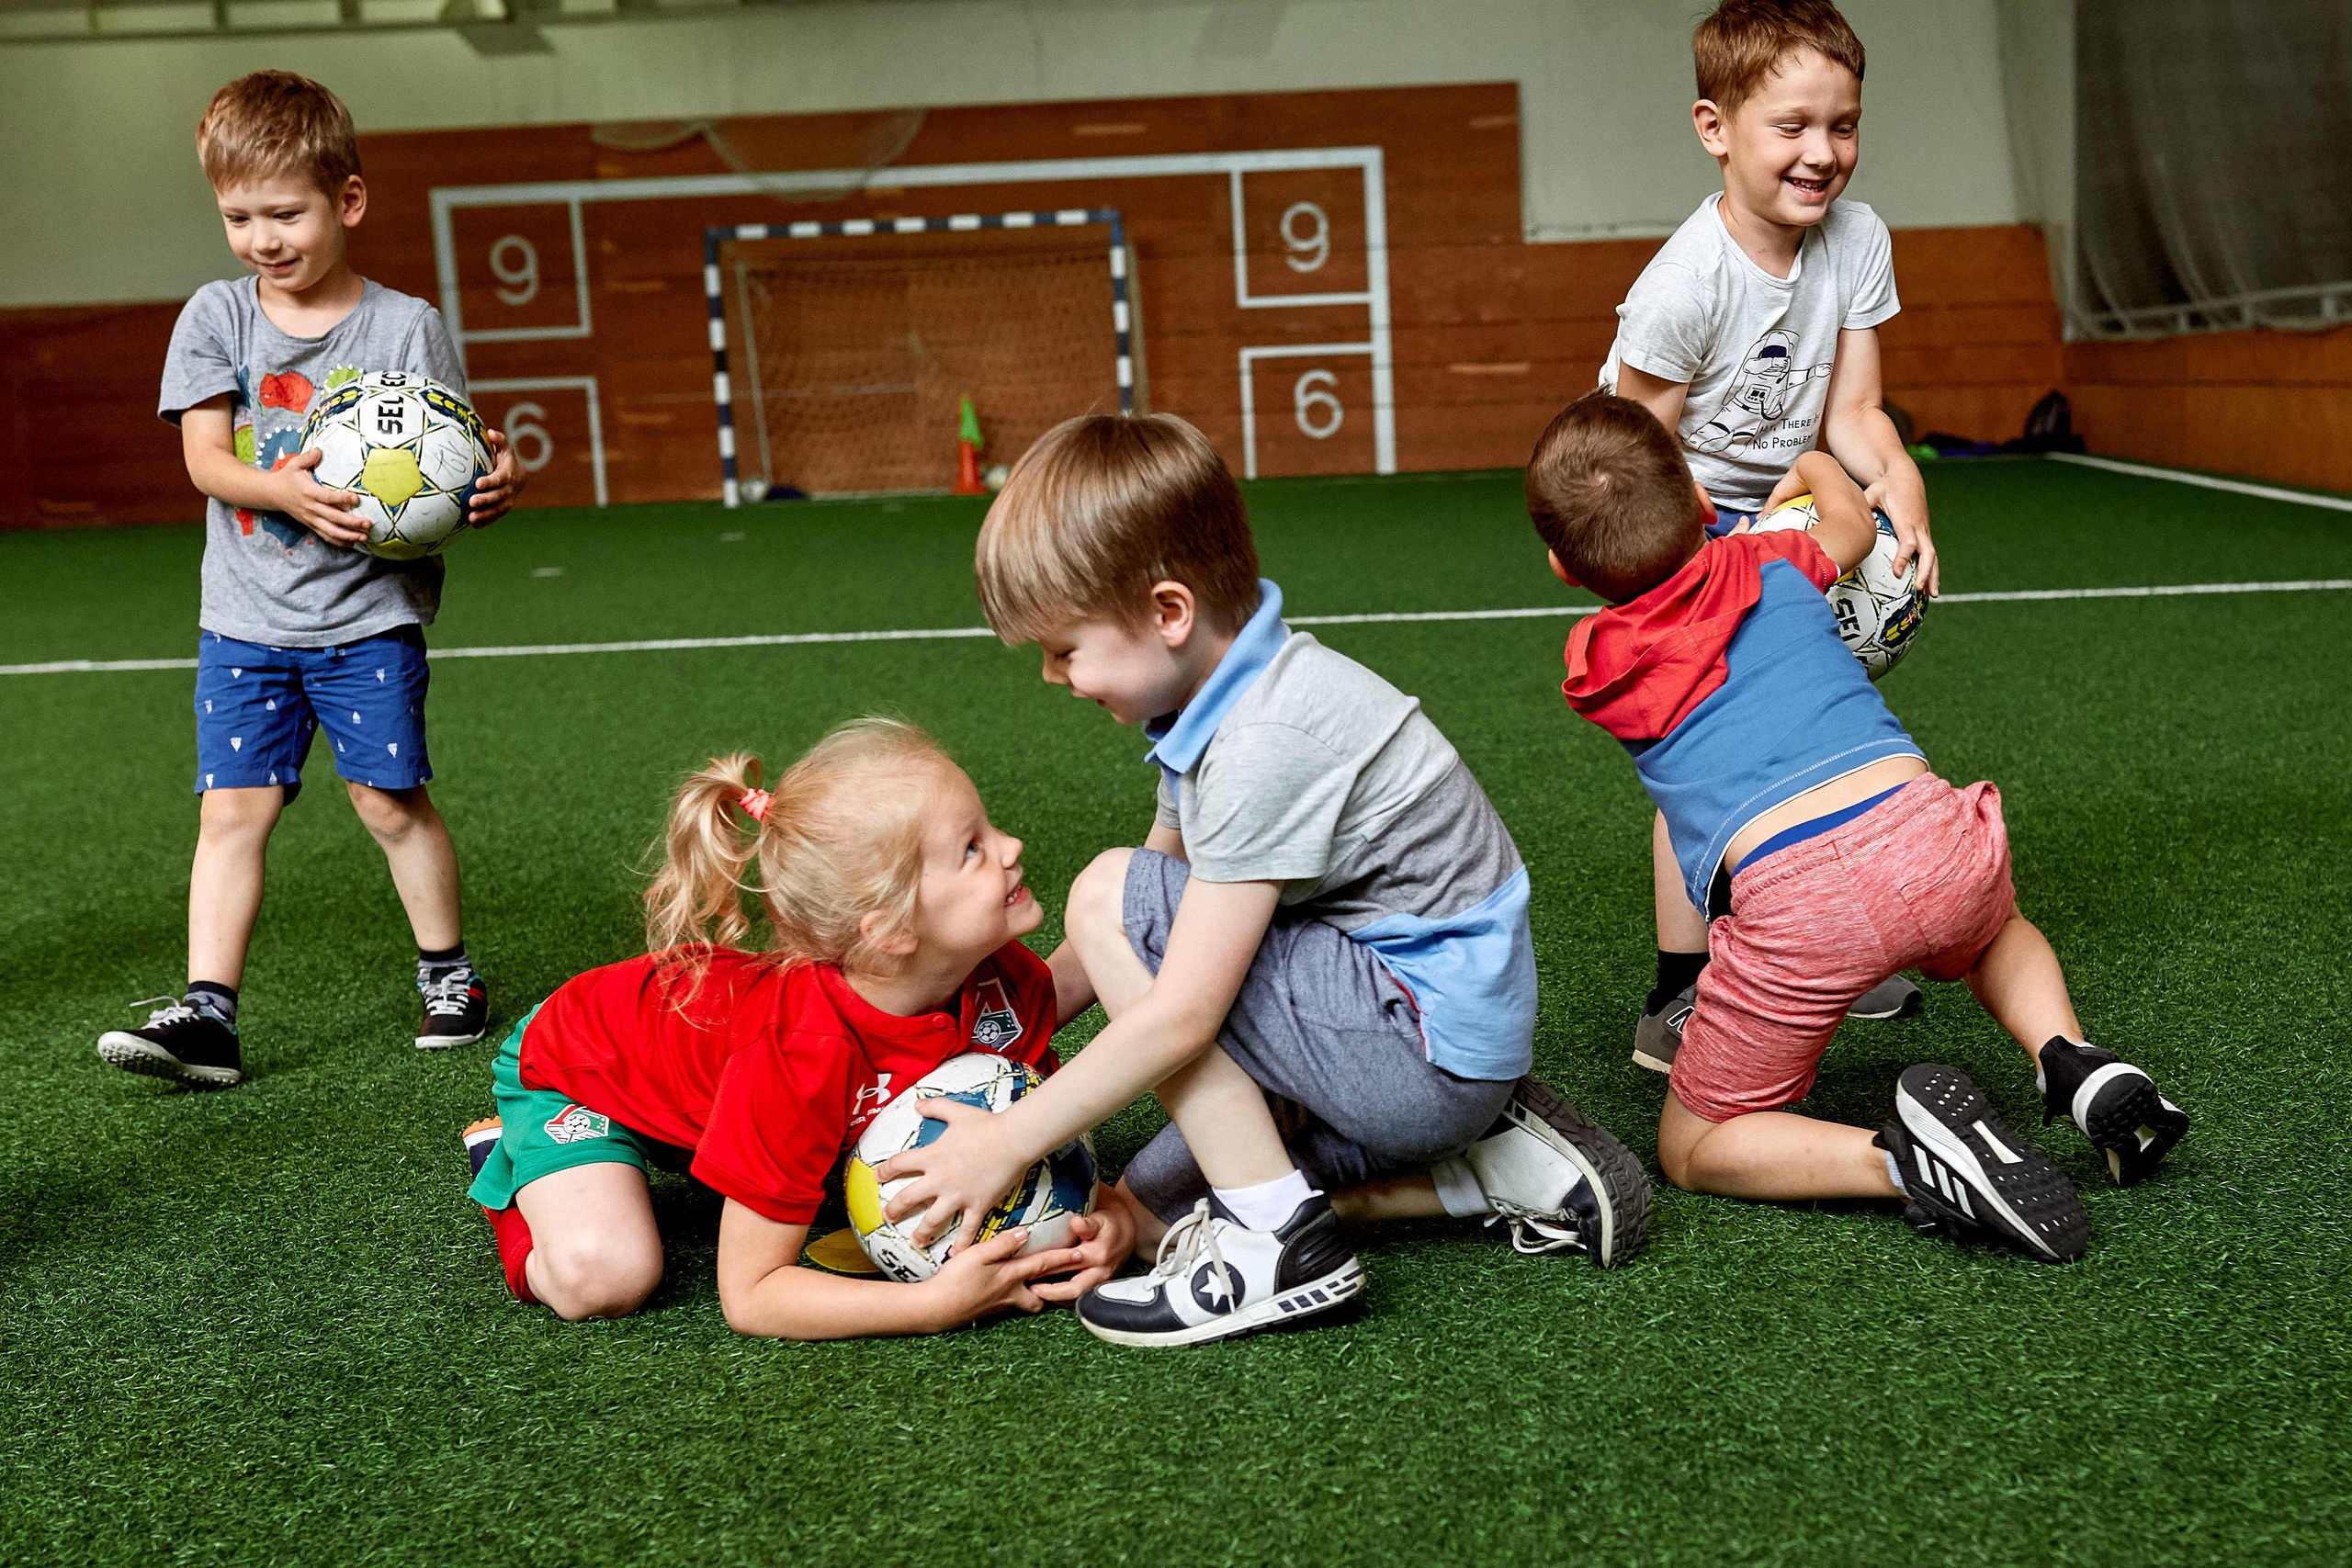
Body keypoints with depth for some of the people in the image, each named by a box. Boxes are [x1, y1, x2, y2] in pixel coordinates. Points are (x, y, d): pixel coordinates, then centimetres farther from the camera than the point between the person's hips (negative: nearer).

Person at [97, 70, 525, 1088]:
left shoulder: (407, 326, -2)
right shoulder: (216, 317, 4)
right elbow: (204, 456, -4)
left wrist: (491, 485, -23)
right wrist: (287, 489, -24)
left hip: (370, 613, -2)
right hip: (246, 618, 2)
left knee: (390, 799, 1)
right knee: (232, 807, -2)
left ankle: (448, 972, 20)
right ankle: (207, 1013, -1)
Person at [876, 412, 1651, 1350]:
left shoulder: (1266, 745, -25)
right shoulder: (1229, 693, 5)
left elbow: (1181, 1014, -25)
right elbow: (1177, 914, 14)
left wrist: (1008, 1141, -16)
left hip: (1433, 1048, -10)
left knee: (1112, 897, -16)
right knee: (1147, 1213, 10)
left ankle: (1275, 1241, -12)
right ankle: (1485, 1164, 8)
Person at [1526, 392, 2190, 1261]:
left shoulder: (1592, 669, 14)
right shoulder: (1765, 563, 19)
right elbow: (1854, 520, 44)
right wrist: (1813, 461, 62)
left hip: (1793, 905, -4)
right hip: (1934, 838, 4)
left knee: (1693, 1149, 15)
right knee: (1998, 930, 42)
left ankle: (1903, 1160, -11)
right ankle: (2075, 1061, 12)